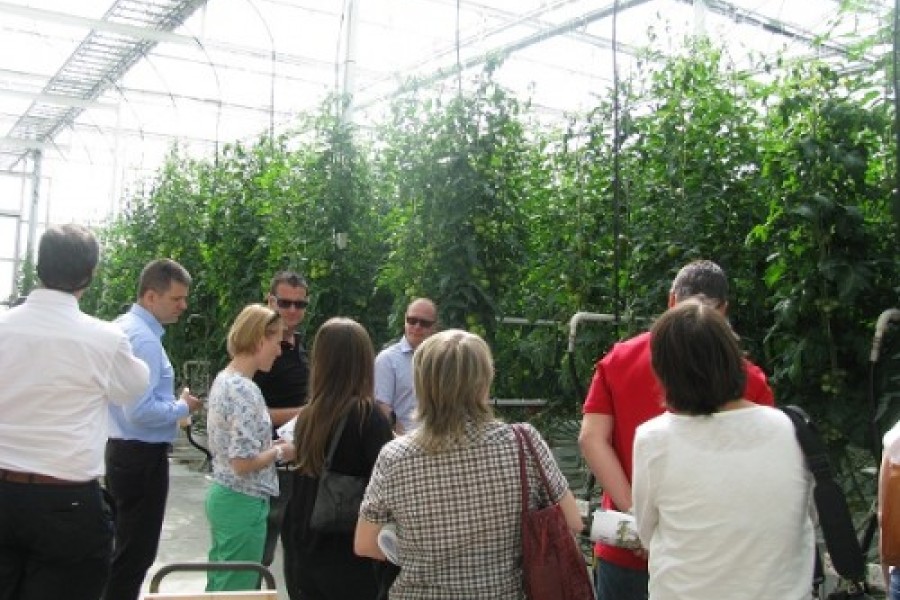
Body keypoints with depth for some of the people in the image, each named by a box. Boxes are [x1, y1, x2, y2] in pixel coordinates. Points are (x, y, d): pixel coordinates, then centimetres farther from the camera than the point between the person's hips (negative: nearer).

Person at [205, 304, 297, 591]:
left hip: (222, 494, 9)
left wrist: (271, 445, 10)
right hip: (243, 503, -9)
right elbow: (243, 462, -25)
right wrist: (280, 451, -10)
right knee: (238, 590, 3)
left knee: (220, 585, 19)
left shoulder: (223, 379, 7)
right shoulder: (245, 390, -22)